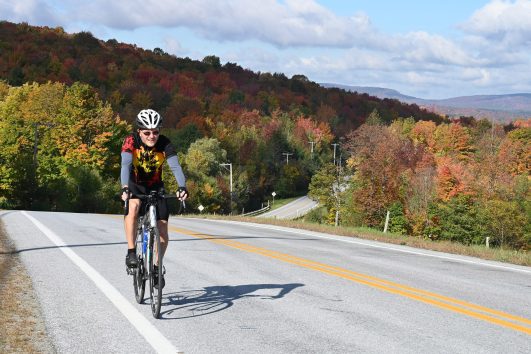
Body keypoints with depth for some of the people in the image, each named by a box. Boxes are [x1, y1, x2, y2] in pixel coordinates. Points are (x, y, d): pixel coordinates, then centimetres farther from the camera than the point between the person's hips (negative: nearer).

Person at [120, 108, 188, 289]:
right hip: (134, 185, -2)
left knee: (163, 234, -6)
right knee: (133, 206, -37)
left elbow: (175, 166, -32)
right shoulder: (131, 141, -24)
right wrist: (125, 188, -54)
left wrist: (182, 187, -50)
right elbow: (125, 165, -37)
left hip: (155, 186, 2)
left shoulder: (165, 144, -21)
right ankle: (131, 252, -26)